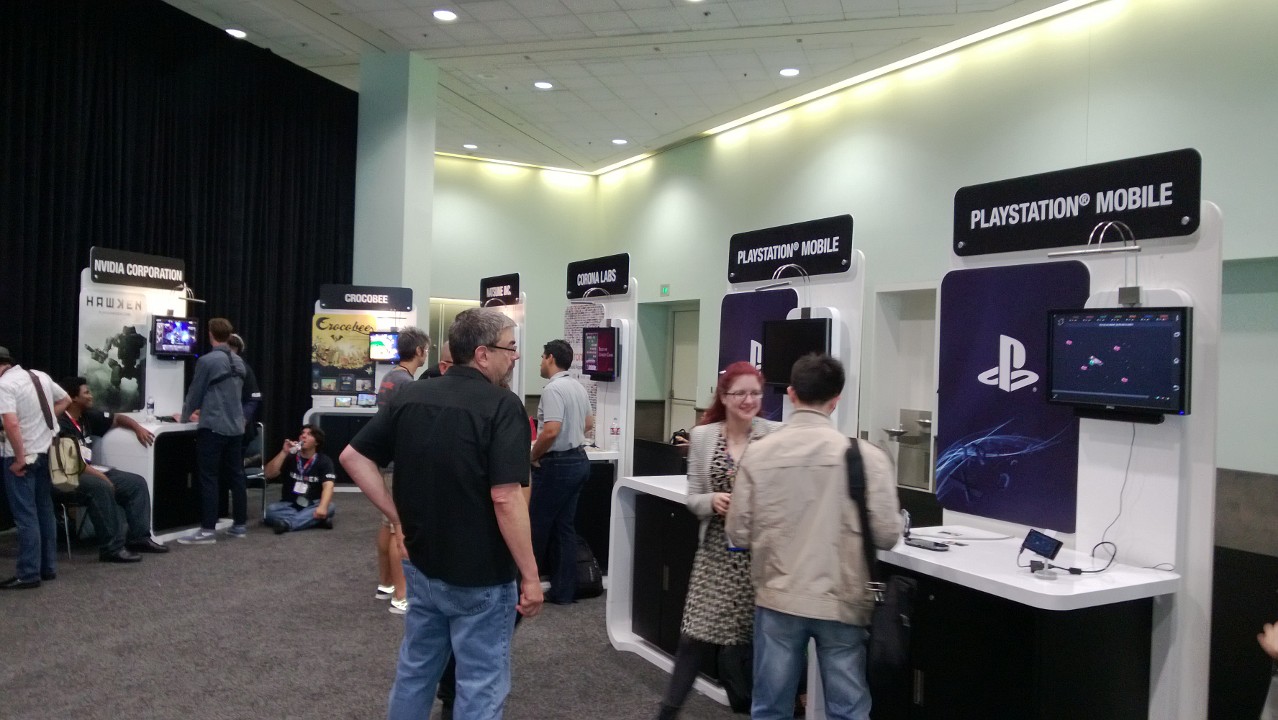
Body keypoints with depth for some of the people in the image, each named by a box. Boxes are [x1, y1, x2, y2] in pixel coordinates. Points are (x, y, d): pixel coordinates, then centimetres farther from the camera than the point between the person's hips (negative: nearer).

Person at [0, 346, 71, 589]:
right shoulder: (40, 376, 9)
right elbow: (65, 400, 22)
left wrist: (20, 459, -19)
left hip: (22, 458, -8)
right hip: (46, 453, 8)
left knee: (26, 517, -2)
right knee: (45, 512, 15)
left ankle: (28, 575, 4)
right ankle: (48, 567, 22)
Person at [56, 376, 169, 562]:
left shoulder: (87, 416, 10)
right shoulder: (60, 423, -16)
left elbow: (117, 419, 25)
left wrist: (137, 428, 7)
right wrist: (99, 475, -27)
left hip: (89, 471, 10)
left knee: (137, 483, 1)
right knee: (102, 487, -37)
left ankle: (138, 537, -1)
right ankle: (111, 548, -34)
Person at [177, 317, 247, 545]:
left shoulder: (207, 360, -10)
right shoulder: (238, 362, 12)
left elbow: (195, 391, -1)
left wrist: (185, 415, 18)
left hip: (213, 427, -7)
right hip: (236, 427, 7)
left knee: (209, 479, -3)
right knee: (235, 476, 11)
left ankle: (208, 530, -3)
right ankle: (240, 524, 16)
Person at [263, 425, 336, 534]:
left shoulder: (324, 461, -5)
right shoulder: (290, 457, 3)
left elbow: (328, 486, -21)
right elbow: (268, 474, -10)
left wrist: (322, 507, -40)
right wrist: (284, 452, -18)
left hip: (312, 506, -1)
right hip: (289, 505, 2)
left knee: (329, 507, -32)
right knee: (270, 509, -28)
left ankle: (287, 522, -40)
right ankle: (315, 520, -34)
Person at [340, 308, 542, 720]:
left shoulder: (410, 397, 3)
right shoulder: (502, 407, -18)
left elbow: (353, 458, 5)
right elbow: (505, 498, -24)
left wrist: (398, 517, 6)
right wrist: (530, 576, -16)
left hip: (422, 564, 7)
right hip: (480, 575, -6)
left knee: (415, 670, 23)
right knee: (480, 686, 8)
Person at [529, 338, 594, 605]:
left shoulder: (553, 389, -18)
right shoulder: (579, 388, 11)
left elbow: (551, 431, -26)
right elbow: (588, 423, 23)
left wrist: (534, 457, -12)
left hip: (558, 464, -9)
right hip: (579, 460, 9)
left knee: (538, 524, 6)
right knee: (565, 527, 11)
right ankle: (563, 591, 14)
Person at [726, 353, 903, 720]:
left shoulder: (758, 454, -6)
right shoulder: (866, 455, -11)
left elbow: (738, 534, -2)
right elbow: (887, 535, -8)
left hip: (777, 600, 1)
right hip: (841, 603, -1)